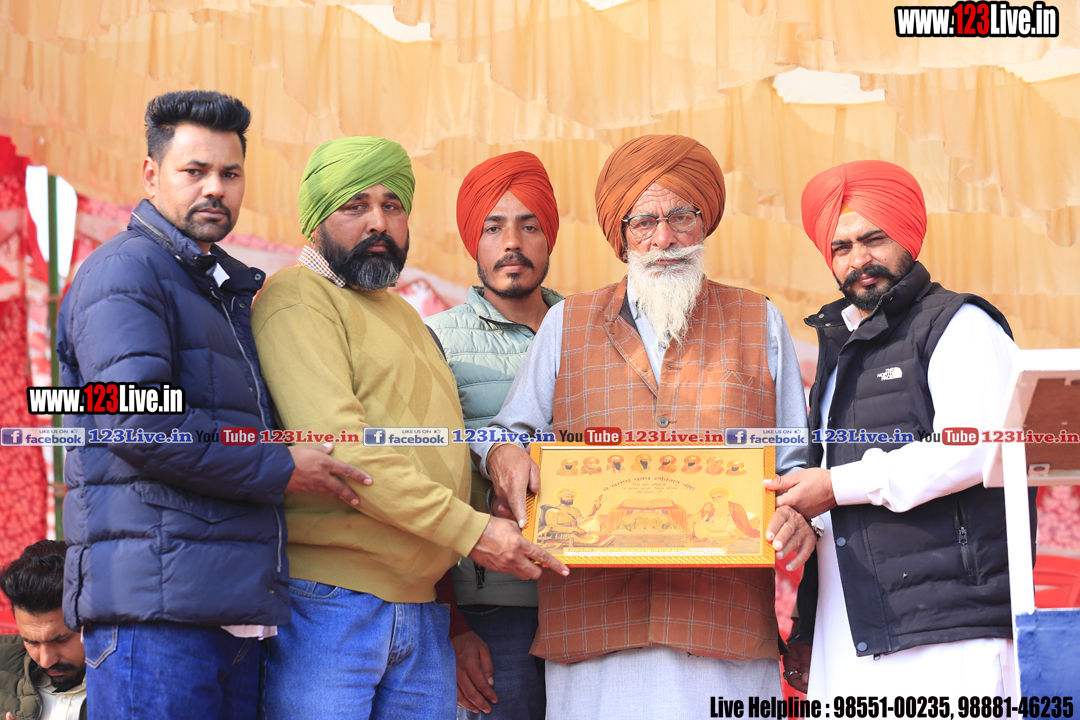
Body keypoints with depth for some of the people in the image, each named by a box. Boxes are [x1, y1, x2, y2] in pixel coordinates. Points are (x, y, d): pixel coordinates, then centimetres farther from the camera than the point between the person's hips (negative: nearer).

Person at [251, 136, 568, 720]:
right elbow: (339, 446, -17)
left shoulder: (404, 316, 25)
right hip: (329, 600, -8)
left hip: (423, 609, 8)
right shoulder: (297, 300, -5)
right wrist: (470, 530, -19)